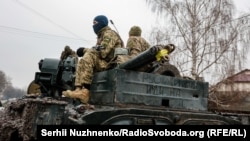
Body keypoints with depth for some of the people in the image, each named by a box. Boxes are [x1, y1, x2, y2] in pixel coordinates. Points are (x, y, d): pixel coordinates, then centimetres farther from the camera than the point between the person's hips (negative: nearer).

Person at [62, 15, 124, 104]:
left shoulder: (109, 34, -6)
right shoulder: (102, 35, 26)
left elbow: (102, 52, -20)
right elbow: (97, 51, 18)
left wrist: (85, 50, -9)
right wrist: (86, 50, 0)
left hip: (110, 65, -10)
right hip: (104, 63, 10)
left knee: (88, 57, -27)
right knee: (81, 62, 9)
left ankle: (84, 90, -33)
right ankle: (79, 89, -10)